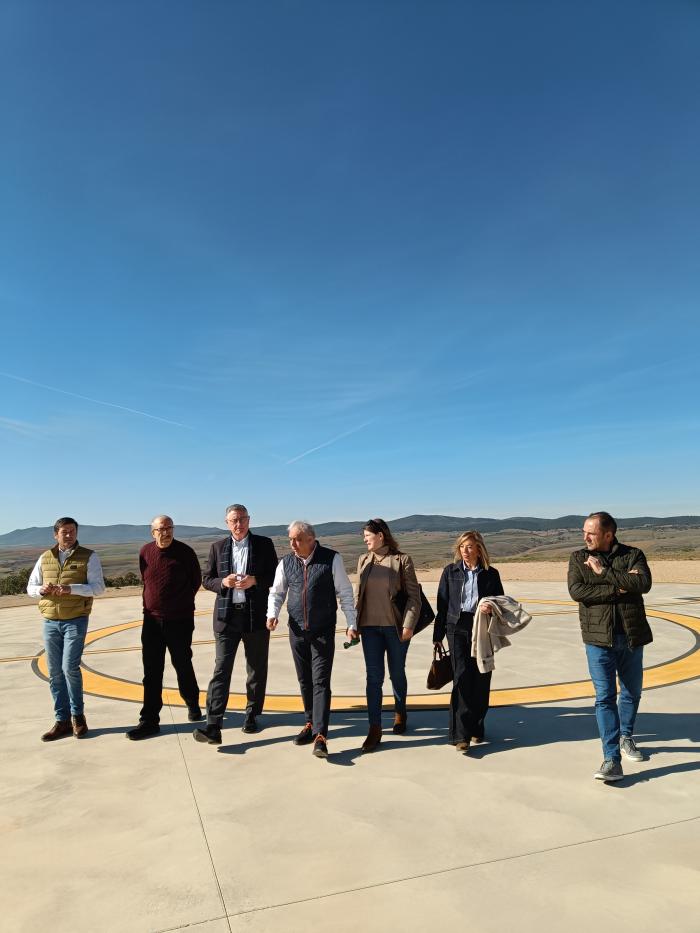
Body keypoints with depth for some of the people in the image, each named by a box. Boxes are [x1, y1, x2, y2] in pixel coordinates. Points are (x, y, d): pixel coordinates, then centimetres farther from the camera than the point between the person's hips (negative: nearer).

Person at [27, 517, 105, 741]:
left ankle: (77, 715, 10)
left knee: (70, 667, -11)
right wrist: (41, 589, -11)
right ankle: (62, 721, 17)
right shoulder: (45, 558, 9)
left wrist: (71, 588, -26)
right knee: (55, 673, 6)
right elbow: (30, 587, 12)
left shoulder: (89, 557, -3)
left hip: (76, 621, -4)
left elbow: (98, 587, -11)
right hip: (50, 622, 4)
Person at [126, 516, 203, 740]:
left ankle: (193, 704, 34)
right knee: (151, 672, 4)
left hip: (180, 620, -3)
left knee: (183, 665, 12)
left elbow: (196, 581, 1)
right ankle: (149, 720, 11)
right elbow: (145, 581, 15)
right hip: (152, 619, 3)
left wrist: (181, 602, 3)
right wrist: (151, 603, 10)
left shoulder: (185, 551, -9)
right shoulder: (145, 552, 1)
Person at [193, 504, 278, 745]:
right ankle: (213, 727, -6)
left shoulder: (264, 544, 1)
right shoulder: (218, 547, 6)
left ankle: (252, 715, 28)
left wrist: (255, 581, -17)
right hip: (226, 616, 0)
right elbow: (206, 579, 8)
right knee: (221, 669, -5)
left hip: (256, 615, 0)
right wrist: (223, 582, -13)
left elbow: (275, 576, 1)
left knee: (256, 669, 11)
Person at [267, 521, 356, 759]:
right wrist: (272, 614, -6)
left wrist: (351, 623, -5)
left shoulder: (331, 559, -9)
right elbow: (277, 592, 12)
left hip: (323, 632, -4)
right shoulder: (286, 563, 2)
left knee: (321, 682, -6)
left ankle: (320, 735, -3)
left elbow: (345, 593, -4)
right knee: (304, 681, 15)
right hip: (297, 631, 4)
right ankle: (311, 723, 32)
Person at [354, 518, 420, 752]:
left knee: (397, 674, 14)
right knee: (374, 677, 0)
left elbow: (414, 595, -6)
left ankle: (400, 714, 38)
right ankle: (375, 729, 7)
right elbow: (358, 594, 11)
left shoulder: (402, 560, -7)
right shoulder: (363, 560, 5)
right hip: (370, 627, 2)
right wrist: (353, 623, 6)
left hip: (396, 627, -2)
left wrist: (409, 625, -12)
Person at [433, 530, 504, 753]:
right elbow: (442, 605, 7)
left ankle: (476, 727, 25)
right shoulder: (450, 571, 6)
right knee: (462, 678, -10)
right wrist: (437, 636, 6)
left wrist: (491, 608, -13)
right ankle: (460, 735, -8)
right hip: (457, 628, -1)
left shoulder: (491, 574, 5)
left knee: (481, 681, 6)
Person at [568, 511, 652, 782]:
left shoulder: (633, 554, 0)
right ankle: (612, 759, 0)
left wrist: (604, 572, -19)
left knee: (632, 693, 17)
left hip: (632, 637, 2)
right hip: (598, 638, -1)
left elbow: (644, 583, -18)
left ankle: (626, 737, 41)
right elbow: (576, 591, -14)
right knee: (605, 698, -5)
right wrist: (618, 588, -17)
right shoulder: (578, 558, 1)